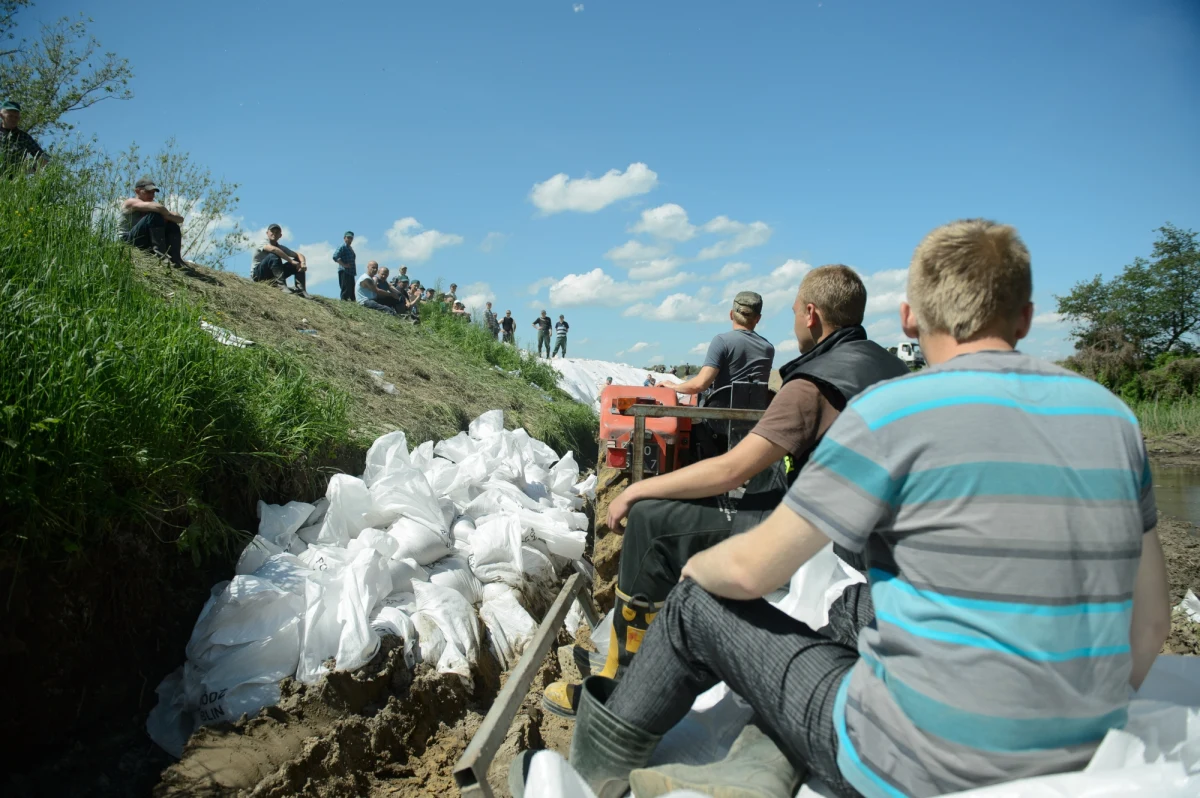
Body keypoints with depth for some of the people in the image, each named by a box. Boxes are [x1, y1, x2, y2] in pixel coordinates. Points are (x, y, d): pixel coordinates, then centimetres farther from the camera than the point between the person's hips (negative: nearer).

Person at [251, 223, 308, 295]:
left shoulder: (281, 247, 9)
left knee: (298, 262, -5)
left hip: (273, 276, 6)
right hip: (258, 274, -6)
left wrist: (303, 263, -23)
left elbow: (299, 254, 1)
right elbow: (273, 249, -33)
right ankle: (282, 286, -44)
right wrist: (291, 261, -35)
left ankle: (300, 290, -22)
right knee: (273, 256, -33)